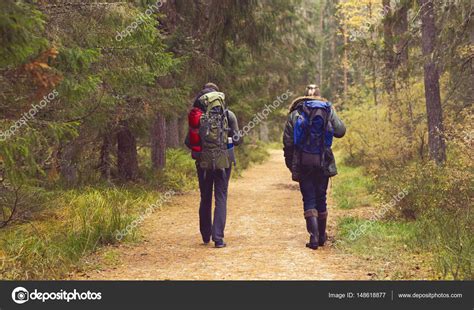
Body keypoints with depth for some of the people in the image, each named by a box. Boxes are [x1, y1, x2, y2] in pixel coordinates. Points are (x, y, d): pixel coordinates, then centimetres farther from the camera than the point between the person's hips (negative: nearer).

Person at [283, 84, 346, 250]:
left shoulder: (295, 113, 1)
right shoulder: (328, 111, 2)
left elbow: (288, 141, -1)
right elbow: (340, 131, 3)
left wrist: (290, 163, 9)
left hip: (303, 164, -1)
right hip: (323, 162, 1)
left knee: (309, 200, 2)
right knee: (321, 199, 14)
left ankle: (314, 236, -11)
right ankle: (322, 235, 21)